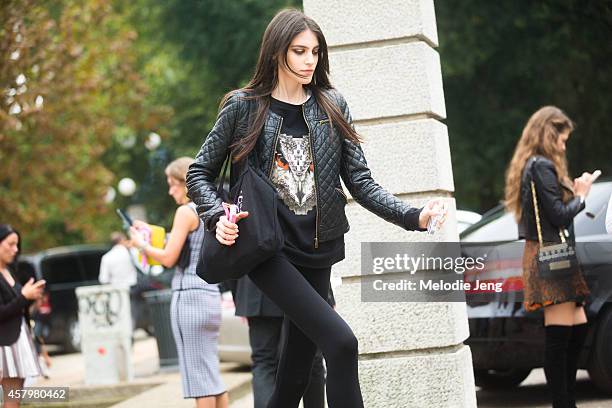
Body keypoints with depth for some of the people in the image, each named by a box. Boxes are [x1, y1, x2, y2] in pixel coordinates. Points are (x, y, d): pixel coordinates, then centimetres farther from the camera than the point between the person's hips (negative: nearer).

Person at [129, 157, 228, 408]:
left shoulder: (187, 211, -8)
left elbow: (169, 258, -12)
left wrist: (141, 244, 2)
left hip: (189, 296, -9)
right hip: (211, 296, 9)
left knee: (198, 375, -7)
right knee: (211, 373, 12)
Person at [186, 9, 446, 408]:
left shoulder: (332, 106, 8)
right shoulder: (244, 106, 0)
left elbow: (360, 181, 4)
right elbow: (200, 173, 6)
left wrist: (413, 216, -11)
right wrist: (217, 217, -14)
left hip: (317, 250, 4)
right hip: (269, 249, -4)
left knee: (295, 375, 7)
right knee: (341, 342, -21)